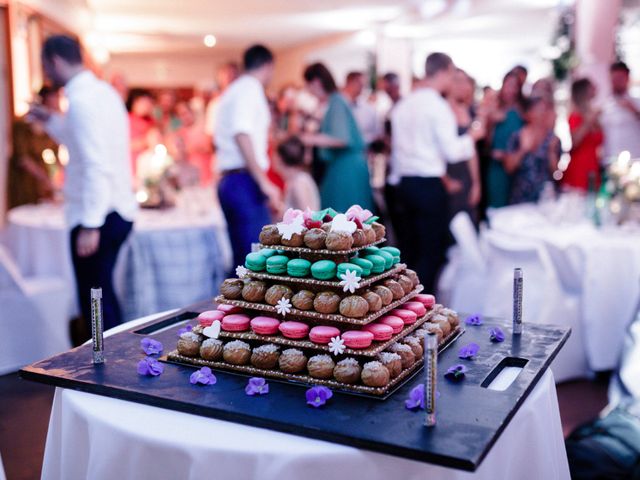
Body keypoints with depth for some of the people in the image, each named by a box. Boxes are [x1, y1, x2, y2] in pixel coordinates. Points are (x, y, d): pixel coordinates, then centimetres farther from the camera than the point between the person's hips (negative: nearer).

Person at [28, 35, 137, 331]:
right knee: (101, 294, 18)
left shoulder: (82, 100, -15)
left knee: (95, 301, -3)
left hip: (98, 216, -10)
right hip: (116, 210, 10)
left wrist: (90, 225, -23)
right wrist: (50, 120, 26)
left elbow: (96, 165, -23)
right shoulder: (101, 91, 15)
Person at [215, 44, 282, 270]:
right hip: (245, 182, -10)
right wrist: (263, 182, -23)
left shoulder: (232, 91, 23)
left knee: (243, 259, 12)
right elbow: (242, 133, -20)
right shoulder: (250, 87, -5)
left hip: (229, 181, 10)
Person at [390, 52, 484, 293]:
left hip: (405, 182, 8)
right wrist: (472, 136, 3)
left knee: (414, 246, 14)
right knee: (432, 250, -1)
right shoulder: (437, 105, -11)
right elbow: (451, 151, -14)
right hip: (429, 185, -8)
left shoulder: (402, 105, 11)